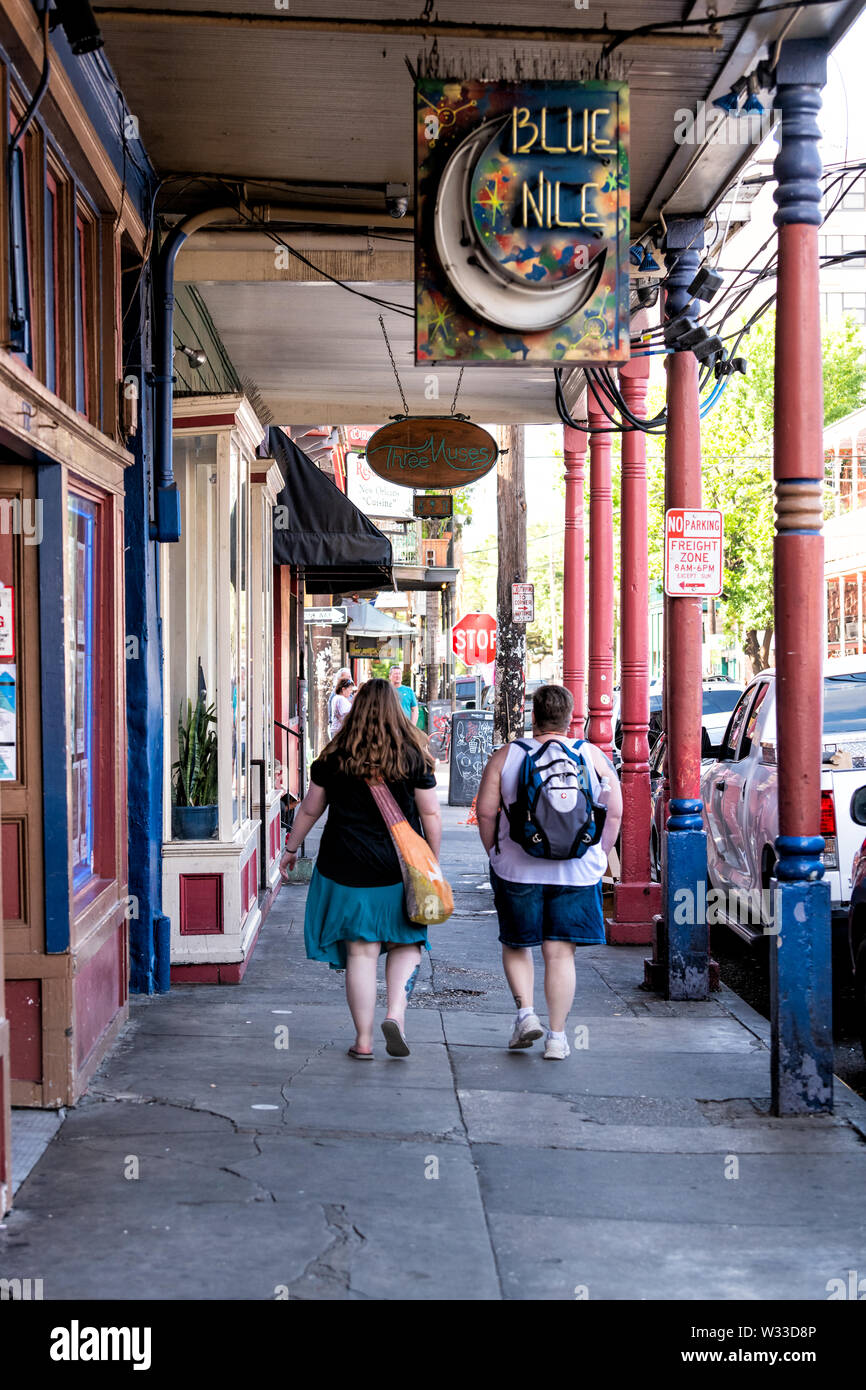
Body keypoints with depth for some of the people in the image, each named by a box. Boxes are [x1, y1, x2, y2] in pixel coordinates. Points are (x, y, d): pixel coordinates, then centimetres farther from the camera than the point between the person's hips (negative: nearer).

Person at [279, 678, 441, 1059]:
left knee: (361, 951, 4)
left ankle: (363, 1040, 7)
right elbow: (431, 815, -1)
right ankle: (396, 1013, -8)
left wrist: (291, 849, 23)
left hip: (346, 868, 1)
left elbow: (309, 810, 9)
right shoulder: (413, 756, -2)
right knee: (405, 944, 14)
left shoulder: (335, 757, 2)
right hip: (399, 870, -1)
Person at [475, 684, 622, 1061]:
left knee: (516, 944, 18)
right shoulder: (593, 756, 1)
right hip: (577, 872, 1)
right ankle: (556, 1036, 6)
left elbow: (485, 811, -2)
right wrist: (597, 858, 14)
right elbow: (614, 813, 3)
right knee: (560, 952, 6)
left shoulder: (505, 756, -1)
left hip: (517, 870, -1)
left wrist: (496, 854, 11)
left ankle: (525, 1011, 2)